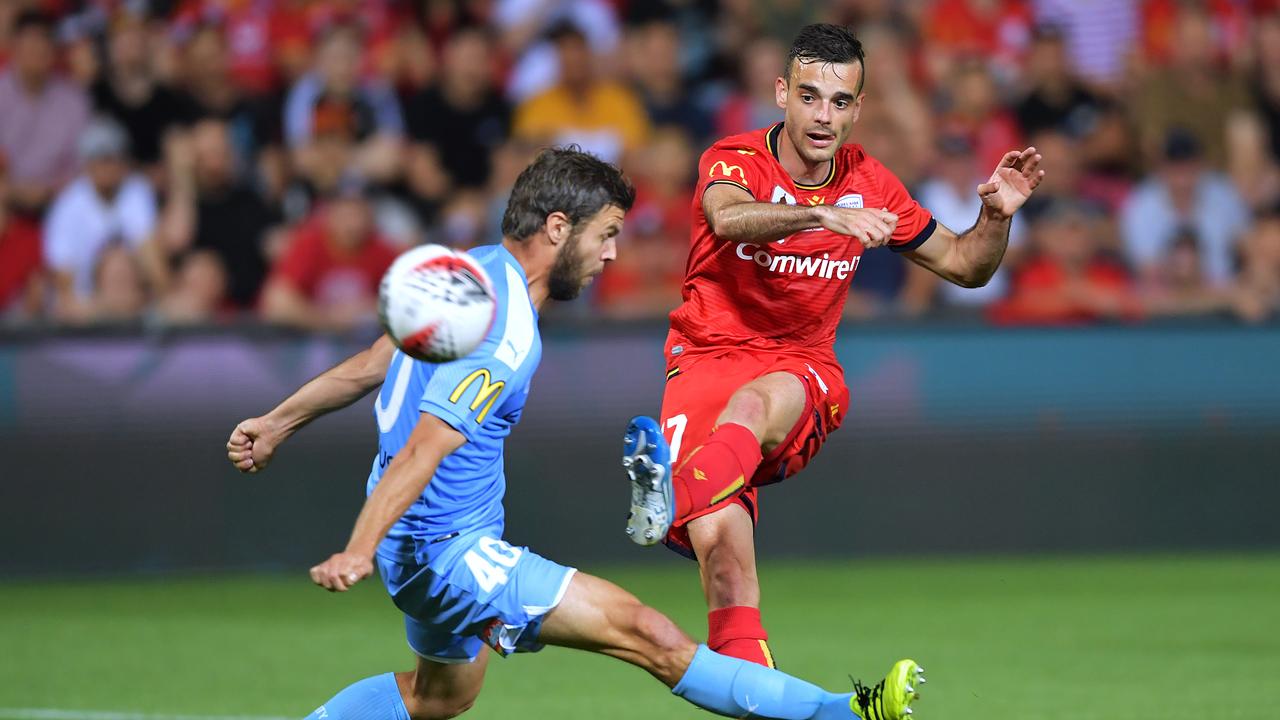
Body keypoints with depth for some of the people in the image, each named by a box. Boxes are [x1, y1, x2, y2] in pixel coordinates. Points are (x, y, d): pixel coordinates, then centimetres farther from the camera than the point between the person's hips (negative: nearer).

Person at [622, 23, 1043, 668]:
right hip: (709, 358, -1)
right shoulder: (734, 160, -4)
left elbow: (963, 265, 17)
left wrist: (996, 216, -4)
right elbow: (728, 218, -30)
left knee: (758, 401, -38)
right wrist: (821, 213, -45)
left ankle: (671, 496, -65)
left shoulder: (868, 185, 7)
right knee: (721, 544, -26)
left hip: (803, 374, 2)